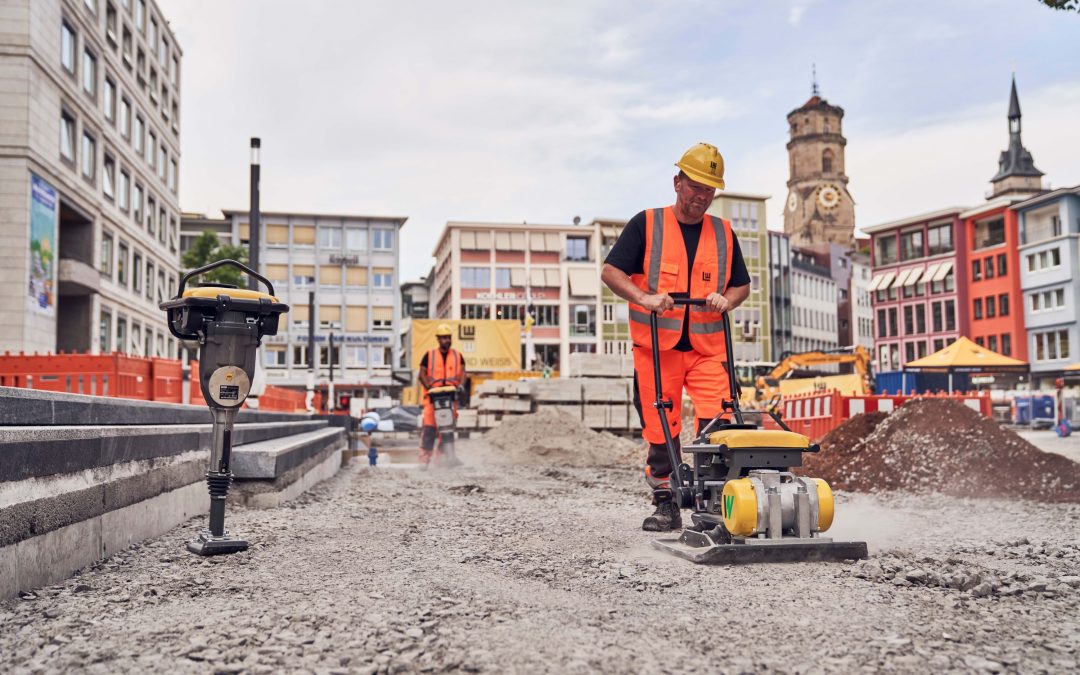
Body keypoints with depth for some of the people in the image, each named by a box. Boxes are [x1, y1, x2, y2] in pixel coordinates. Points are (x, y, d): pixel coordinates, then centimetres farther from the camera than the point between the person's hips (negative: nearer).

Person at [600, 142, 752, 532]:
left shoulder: (723, 233, 14)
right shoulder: (646, 224, 3)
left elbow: (742, 284, 18)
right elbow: (611, 271, -3)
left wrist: (726, 300, -4)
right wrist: (645, 298, -18)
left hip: (708, 348, 2)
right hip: (657, 346, -2)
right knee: (661, 430, 3)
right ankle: (666, 506, 14)